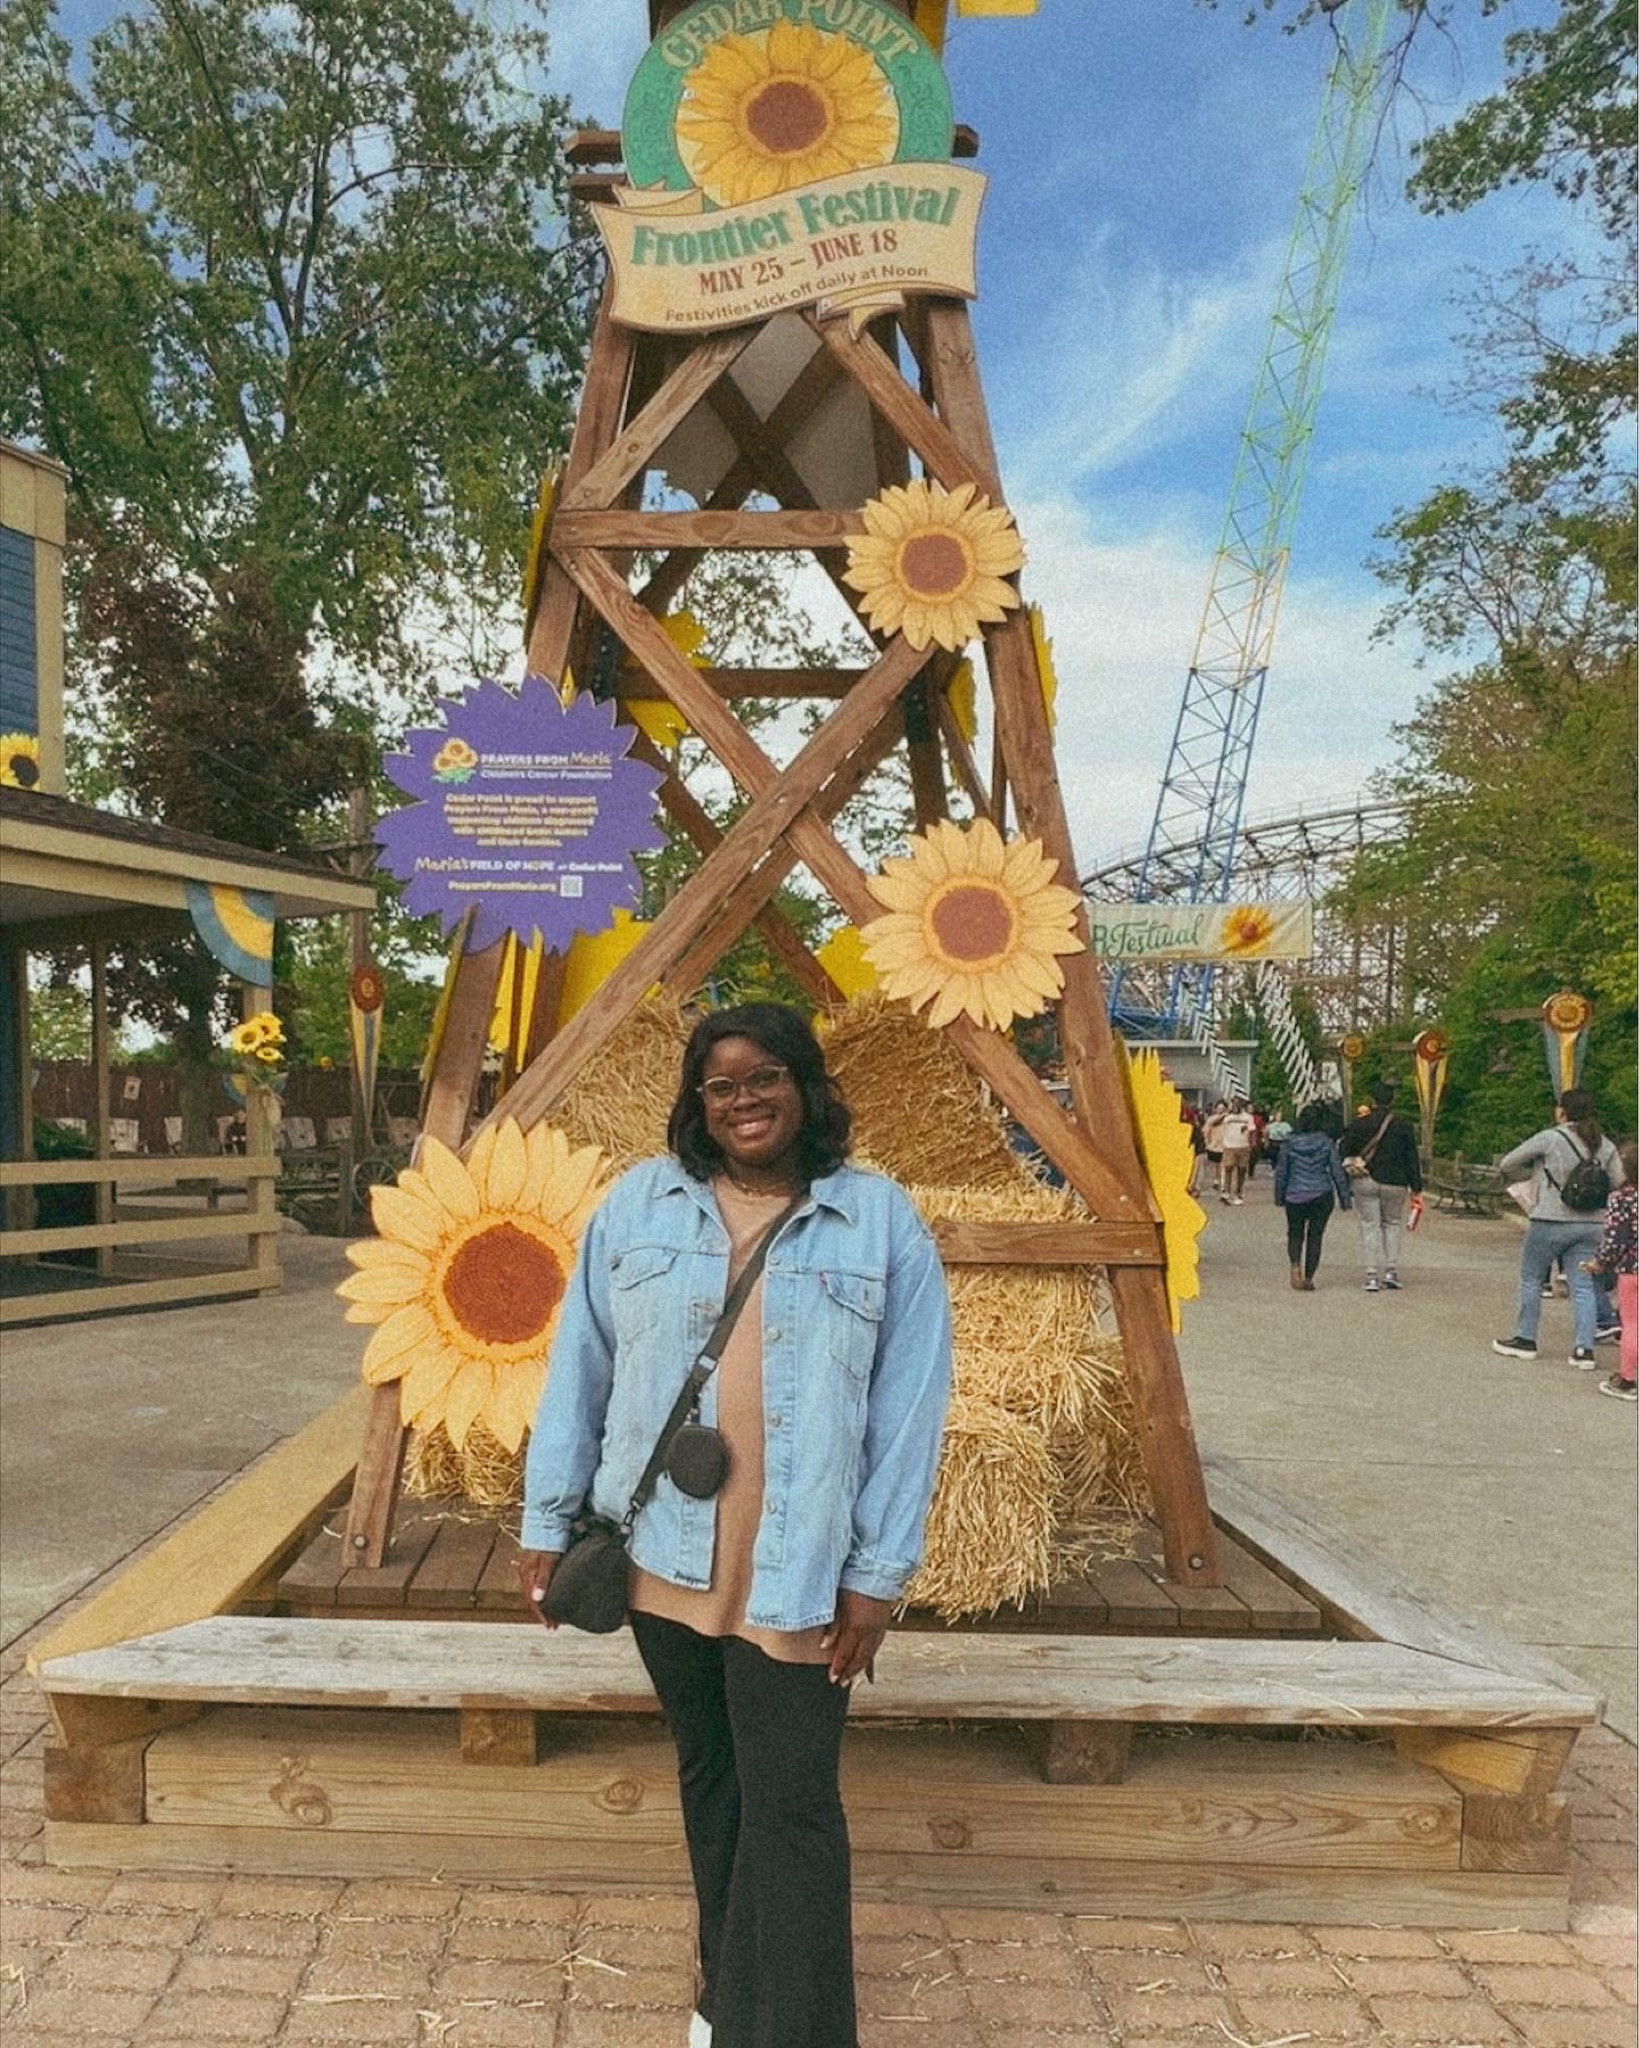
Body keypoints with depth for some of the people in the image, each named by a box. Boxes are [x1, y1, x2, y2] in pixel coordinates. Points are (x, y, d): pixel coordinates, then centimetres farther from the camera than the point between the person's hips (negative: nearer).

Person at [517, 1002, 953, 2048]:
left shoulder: (882, 1219, -4)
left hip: (798, 1570, -3)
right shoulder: (640, 1203, 2)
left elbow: (910, 1409, -4)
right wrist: (548, 1523, 5)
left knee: (791, 1806, 1)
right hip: (663, 1553, 3)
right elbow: (580, 1369, 5)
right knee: (708, 1777, 19)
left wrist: (878, 1573, -7)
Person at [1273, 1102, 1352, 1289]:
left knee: (1295, 1233, 14)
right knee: (1315, 1235, 9)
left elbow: (1281, 1172, 3)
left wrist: (1279, 1196, 14)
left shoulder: (1290, 1143, -2)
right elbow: (1337, 1172, -1)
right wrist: (1344, 1197, 6)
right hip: (1322, 1195, 0)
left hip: (1295, 1196, 0)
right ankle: (1308, 1278, 7)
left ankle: (1295, 1265, -12)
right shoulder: (1327, 1143, -3)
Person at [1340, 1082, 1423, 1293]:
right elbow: (1412, 1159, 1)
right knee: (1392, 1224, 17)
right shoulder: (1403, 1126, -2)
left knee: (1370, 1226, 5)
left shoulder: (1359, 1124, -2)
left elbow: (1343, 1150, 3)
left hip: (1365, 1181, 0)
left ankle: (1372, 1276, 0)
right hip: (1394, 1184, 0)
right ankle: (1391, 1271, 11)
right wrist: (1416, 1186, 5)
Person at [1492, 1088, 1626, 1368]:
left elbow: (1507, 1164, -3)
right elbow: (1618, 1183, 6)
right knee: (1583, 1286, 8)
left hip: (1551, 1221, -4)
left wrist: (1530, 1174, 17)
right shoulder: (1605, 1145, 5)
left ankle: (1525, 1340, 17)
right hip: (1591, 1224, 5)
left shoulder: (1550, 1138, -9)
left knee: (1531, 1279, 10)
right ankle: (1584, 1348, 4)